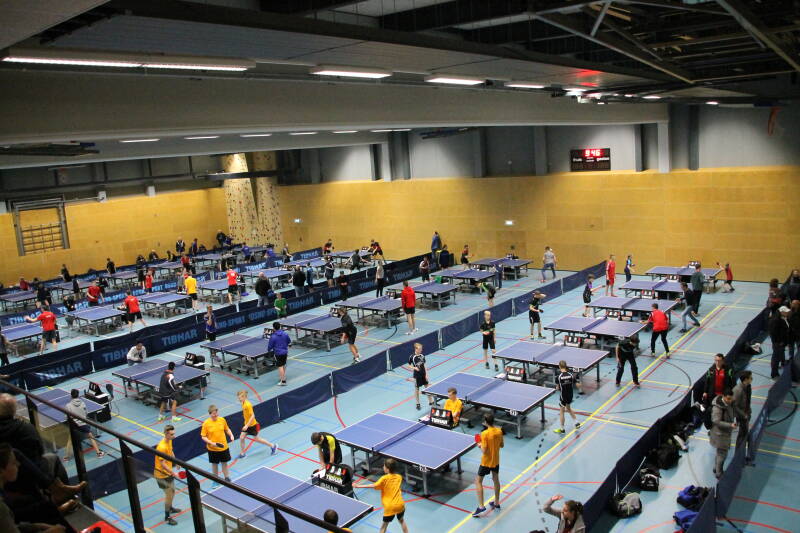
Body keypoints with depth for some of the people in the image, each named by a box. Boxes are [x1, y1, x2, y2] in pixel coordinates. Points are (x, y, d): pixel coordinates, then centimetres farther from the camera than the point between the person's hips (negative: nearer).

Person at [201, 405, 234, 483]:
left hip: (224, 447, 2)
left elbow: (227, 429, 9)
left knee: (224, 463, 16)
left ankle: (227, 478, 34)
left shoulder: (222, 420, -7)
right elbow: (203, 436, -10)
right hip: (212, 449, -2)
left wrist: (231, 435, -8)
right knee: (214, 464, 15)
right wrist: (211, 443, -22)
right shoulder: (206, 423, -16)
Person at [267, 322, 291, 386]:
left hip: (278, 353, -6)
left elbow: (270, 346, -8)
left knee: (280, 366, -2)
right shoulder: (285, 334, -3)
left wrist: (268, 350, 14)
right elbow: (289, 342, 11)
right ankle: (283, 377, 36)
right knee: (284, 365, 21)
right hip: (285, 352, 6)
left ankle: (283, 381, -3)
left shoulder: (273, 336, -17)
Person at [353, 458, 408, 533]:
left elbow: (373, 486, -18)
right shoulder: (399, 477, 4)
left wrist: (358, 486, -15)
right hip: (400, 504, 4)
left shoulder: (384, 478, -12)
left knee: (384, 525, 12)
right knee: (402, 521, 29)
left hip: (390, 507, -4)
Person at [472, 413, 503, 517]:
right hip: (496, 461, 6)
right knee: (496, 480, 23)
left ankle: (481, 507, -1)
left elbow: (484, 450, -24)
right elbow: (501, 445, 7)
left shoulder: (484, 434, -25)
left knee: (478, 481, 5)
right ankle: (496, 503, 36)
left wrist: (480, 445, -6)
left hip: (486, 462, -6)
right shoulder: (499, 431, -6)